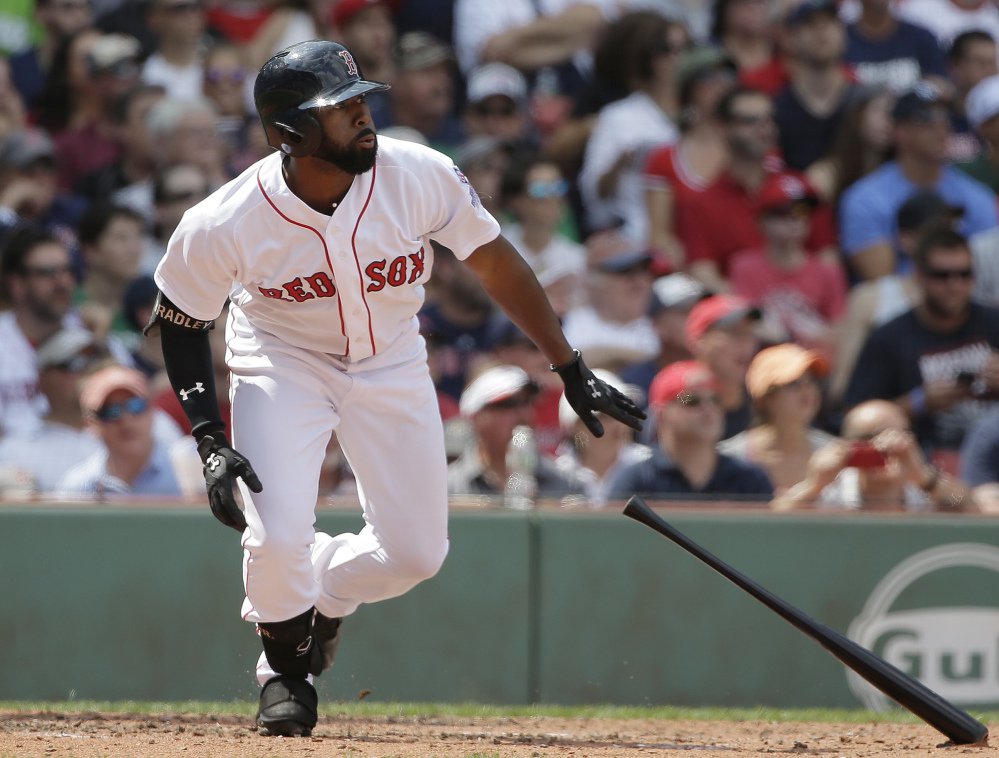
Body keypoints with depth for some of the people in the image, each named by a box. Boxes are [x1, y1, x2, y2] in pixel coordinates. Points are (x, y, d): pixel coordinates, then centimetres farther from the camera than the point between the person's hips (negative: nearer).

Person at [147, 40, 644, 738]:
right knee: (278, 536, -19)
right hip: (283, 361, -2)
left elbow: (496, 264, -10)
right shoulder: (223, 227, -28)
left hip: (391, 362, 2)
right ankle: (286, 664, 12)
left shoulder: (421, 176, -25)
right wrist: (210, 441, -18)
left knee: (416, 552, 1)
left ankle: (320, 599, 34)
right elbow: (182, 320, -11)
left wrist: (573, 371, -6)